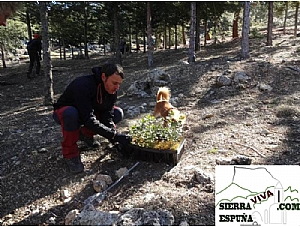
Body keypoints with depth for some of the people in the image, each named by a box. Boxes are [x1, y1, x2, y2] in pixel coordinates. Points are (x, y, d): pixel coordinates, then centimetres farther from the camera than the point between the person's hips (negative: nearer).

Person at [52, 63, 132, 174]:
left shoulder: (112, 90, -16)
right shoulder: (83, 85, -37)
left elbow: (107, 116, -18)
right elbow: (88, 119, -41)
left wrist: (115, 140, -32)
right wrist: (114, 135, -45)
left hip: (89, 112, 6)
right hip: (64, 112, -6)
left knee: (118, 113, -10)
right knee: (71, 113, -42)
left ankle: (85, 134, 8)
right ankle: (70, 154, -19)